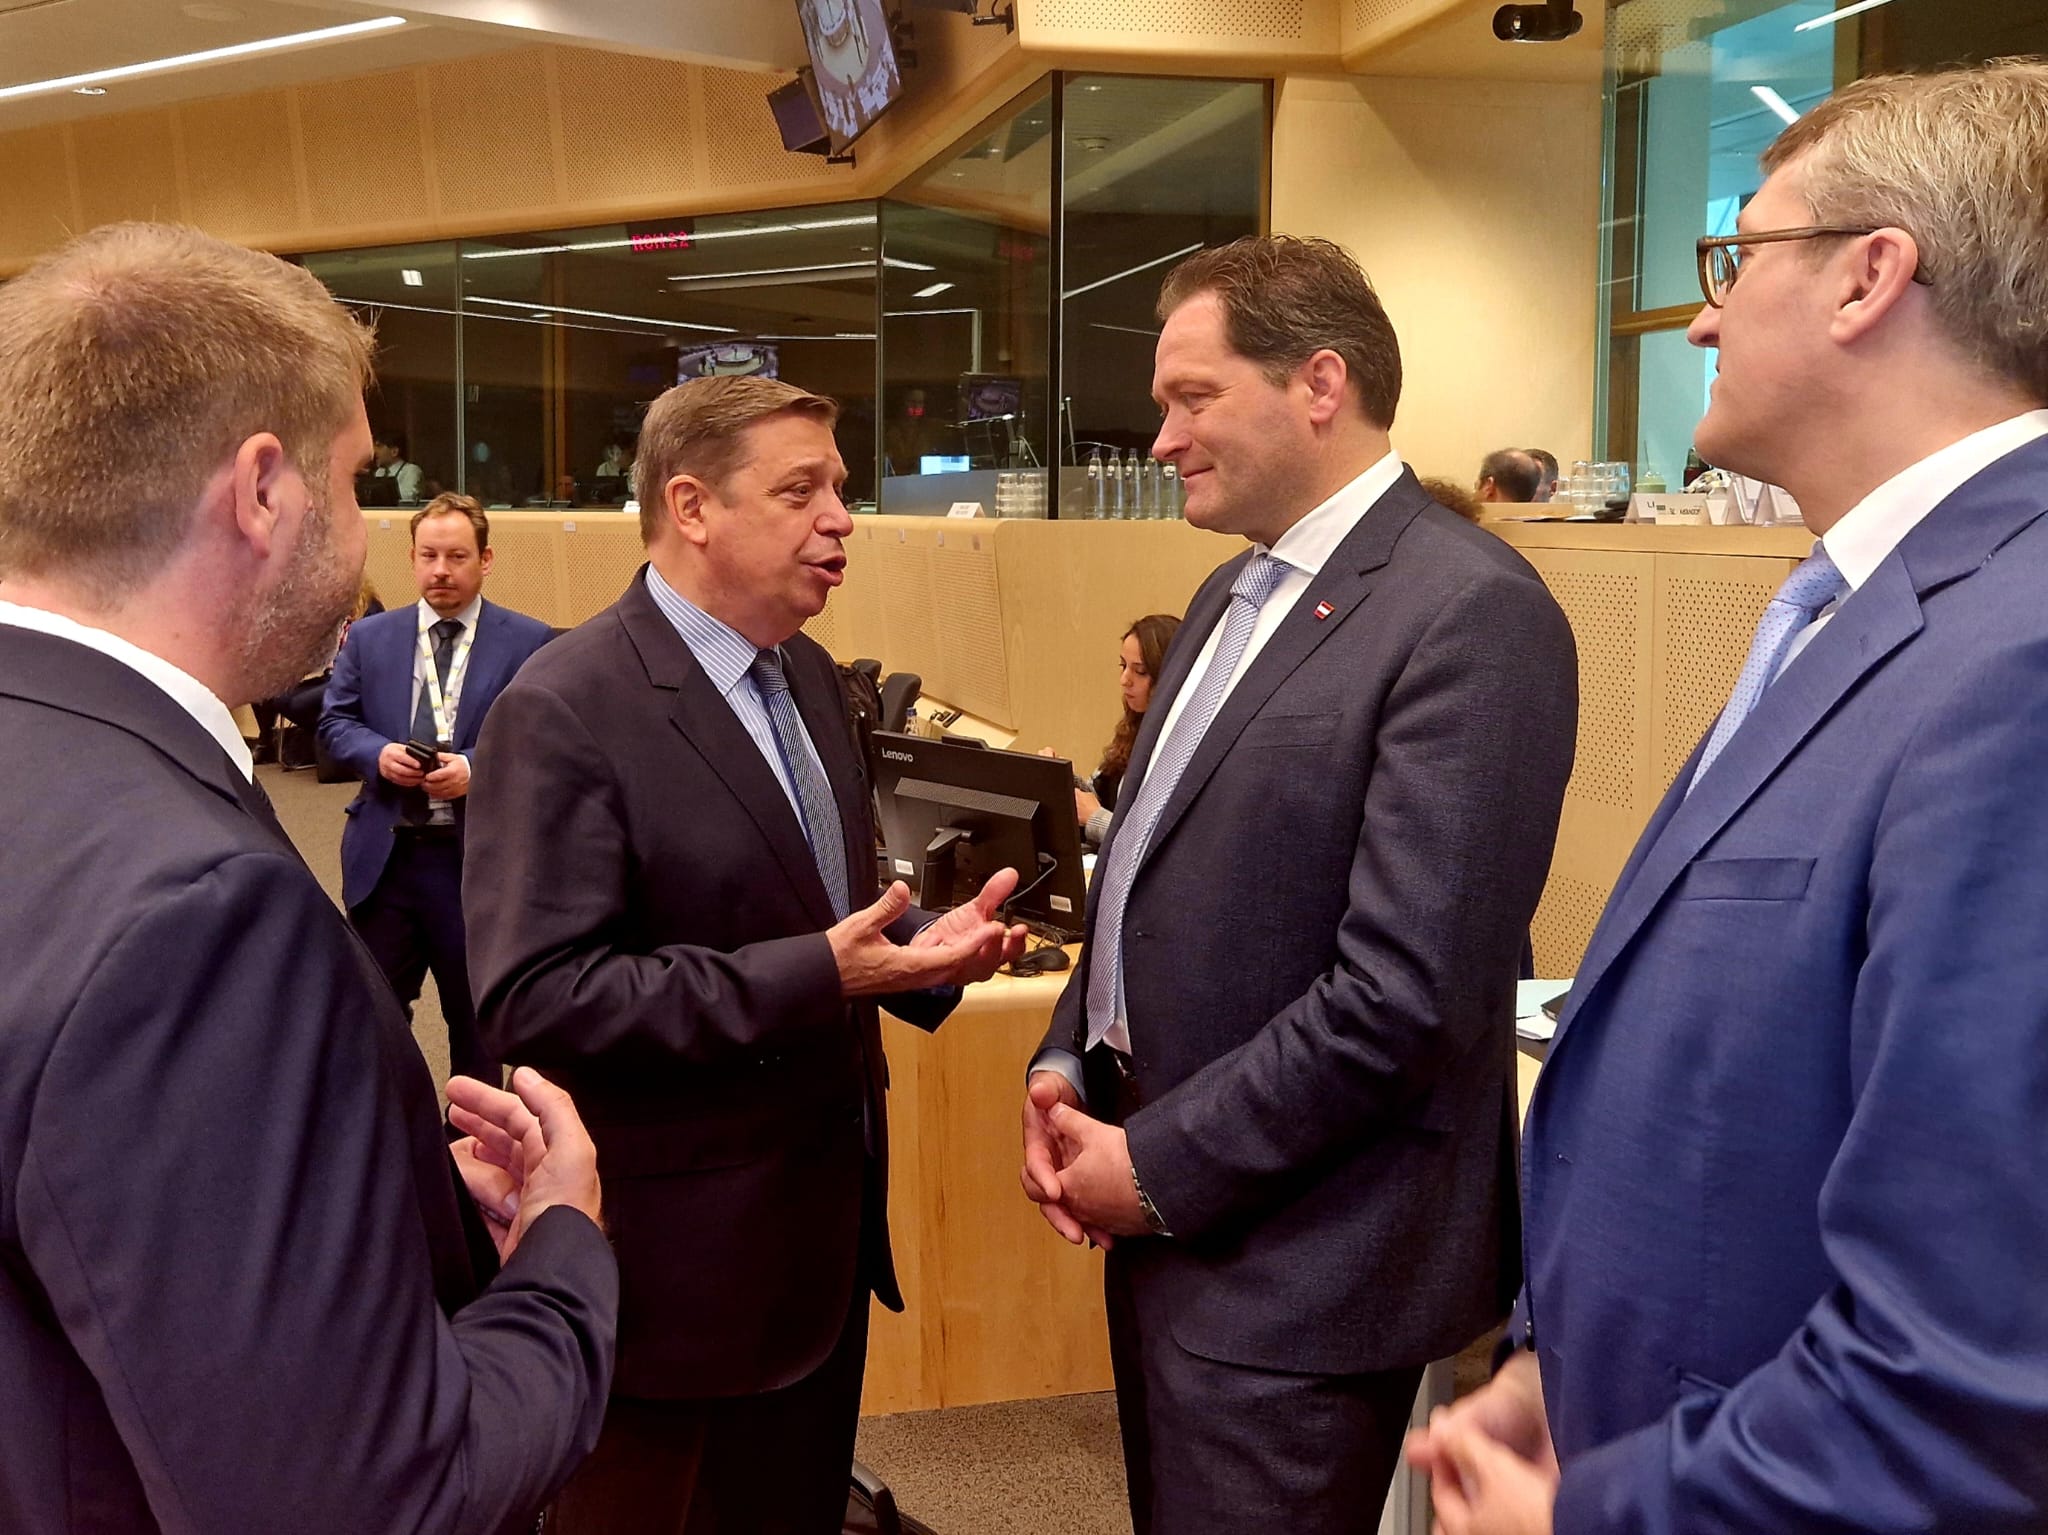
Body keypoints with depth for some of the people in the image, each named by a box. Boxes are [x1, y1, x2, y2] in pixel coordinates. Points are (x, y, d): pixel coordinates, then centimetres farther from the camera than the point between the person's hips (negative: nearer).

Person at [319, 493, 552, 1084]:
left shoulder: (528, 642, -3)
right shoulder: (368, 637, 7)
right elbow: (335, 722, 8)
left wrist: (476, 767, -21)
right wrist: (378, 752, -13)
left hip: (479, 857, -2)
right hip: (384, 853, 3)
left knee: (477, 1014, 13)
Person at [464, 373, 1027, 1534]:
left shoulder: (810, 677, 8)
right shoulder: (566, 711, -19)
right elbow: (532, 999, -24)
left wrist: (928, 944, -6)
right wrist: (811, 979, -28)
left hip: (826, 1219, 8)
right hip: (678, 1250, -7)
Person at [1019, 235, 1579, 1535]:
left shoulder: (1471, 612, -19)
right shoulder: (1234, 594, 10)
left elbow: (1407, 990, -24)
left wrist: (1161, 1164, -16)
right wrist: (1070, 1064, 2)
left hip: (1295, 1262, -8)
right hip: (1172, 1218, 8)